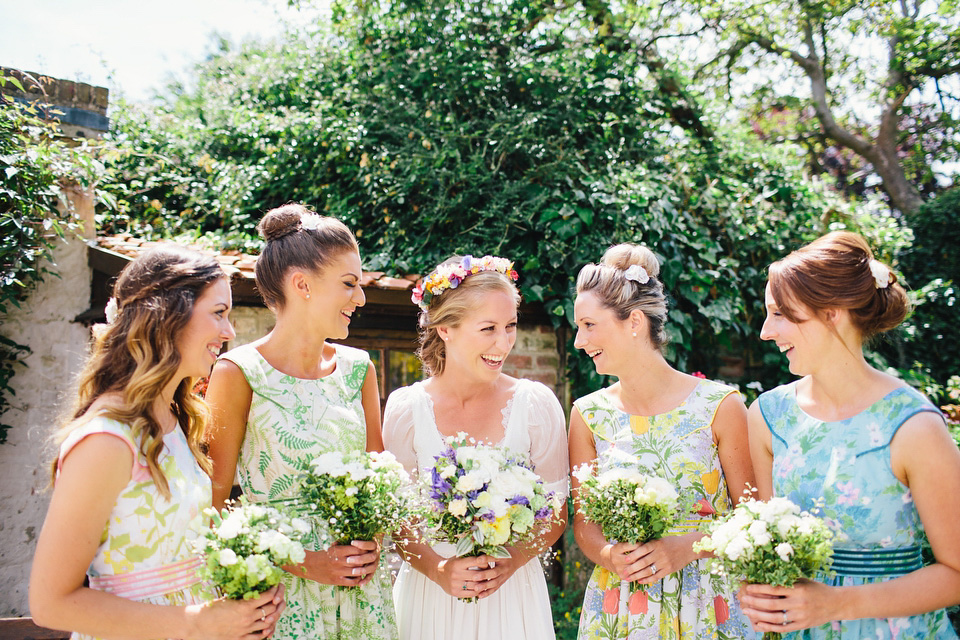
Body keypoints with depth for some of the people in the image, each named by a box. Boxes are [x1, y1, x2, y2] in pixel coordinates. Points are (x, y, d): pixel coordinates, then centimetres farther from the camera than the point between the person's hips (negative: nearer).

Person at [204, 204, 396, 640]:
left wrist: (372, 542, -6)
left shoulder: (358, 368, 3)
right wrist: (303, 562, -15)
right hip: (281, 592, -4)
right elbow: (214, 504, -10)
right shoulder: (238, 374, -11)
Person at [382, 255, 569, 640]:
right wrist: (438, 569, -17)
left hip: (513, 595, 0)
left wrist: (510, 562, -16)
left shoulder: (536, 404, -8)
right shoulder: (405, 408, -8)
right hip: (429, 596, 0)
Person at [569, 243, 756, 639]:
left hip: (705, 606, -1)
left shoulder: (720, 406, -10)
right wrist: (609, 556, -17)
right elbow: (583, 521, 2)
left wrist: (686, 548, -20)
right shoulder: (589, 415, -3)